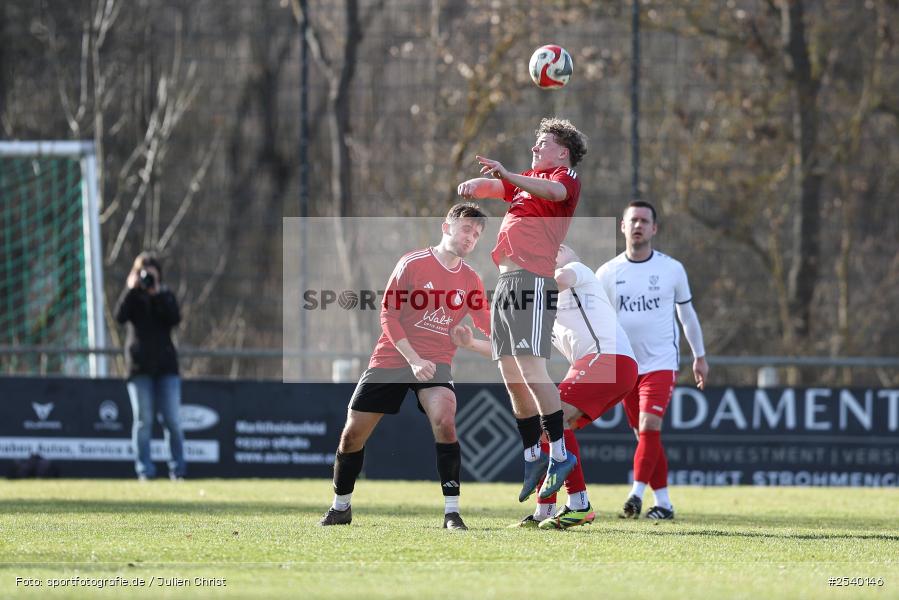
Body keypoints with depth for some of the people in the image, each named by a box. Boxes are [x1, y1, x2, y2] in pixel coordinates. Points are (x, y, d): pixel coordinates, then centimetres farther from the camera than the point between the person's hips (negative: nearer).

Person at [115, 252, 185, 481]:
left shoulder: (166, 296, 11)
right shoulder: (132, 297, 9)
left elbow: (175, 318, -7)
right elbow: (120, 316, -10)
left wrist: (157, 294, -12)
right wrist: (132, 289, -14)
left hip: (166, 365, 1)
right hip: (140, 367, -1)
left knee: (172, 420, -3)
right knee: (143, 420, -3)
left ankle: (178, 469, 3)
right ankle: (145, 470, -3)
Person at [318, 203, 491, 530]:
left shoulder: (470, 279, 4)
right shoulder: (413, 263, -6)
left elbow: (489, 326, 6)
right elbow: (388, 313, -9)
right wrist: (413, 358, -18)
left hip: (434, 364, 1)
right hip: (392, 357, -1)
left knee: (444, 419, -28)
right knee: (352, 433, 2)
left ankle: (452, 512, -24)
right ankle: (340, 507, 26)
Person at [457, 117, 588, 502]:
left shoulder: (566, 178, 1)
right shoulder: (526, 180, 28)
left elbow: (553, 191, -21)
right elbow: (494, 187, 19)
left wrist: (507, 175, -36)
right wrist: (475, 185, -6)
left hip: (533, 280, -9)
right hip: (506, 283, 9)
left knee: (531, 369, -18)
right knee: (512, 378, 8)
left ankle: (559, 453, -15)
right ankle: (533, 456, 15)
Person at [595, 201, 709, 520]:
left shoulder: (671, 269, 0)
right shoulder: (607, 273, 1)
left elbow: (687, 313, 12)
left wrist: (699, 357, 15)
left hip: (661, 364, -2)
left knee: (649, 429, -19)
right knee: (645, 436, 5)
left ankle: (636, 495, -24)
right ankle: (663, 502, 12)